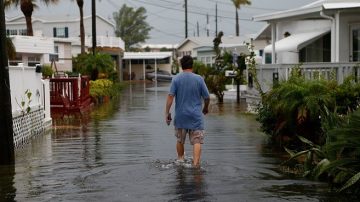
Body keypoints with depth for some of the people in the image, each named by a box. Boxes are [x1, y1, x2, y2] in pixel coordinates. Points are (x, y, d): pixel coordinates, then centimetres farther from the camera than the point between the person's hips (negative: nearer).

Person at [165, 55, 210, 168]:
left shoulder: (176, 79, -3)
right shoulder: (199, 79, -3)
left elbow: (170, 96, -11)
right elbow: (207, 97, 1)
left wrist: (167, 113, -7)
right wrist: (206, 108, 20)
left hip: (180, 116, 2)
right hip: (196, 116, -2)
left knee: (180, 140, 19)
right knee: (197, 141, -2)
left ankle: (180, 160, 33)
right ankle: (196, 164, -12)